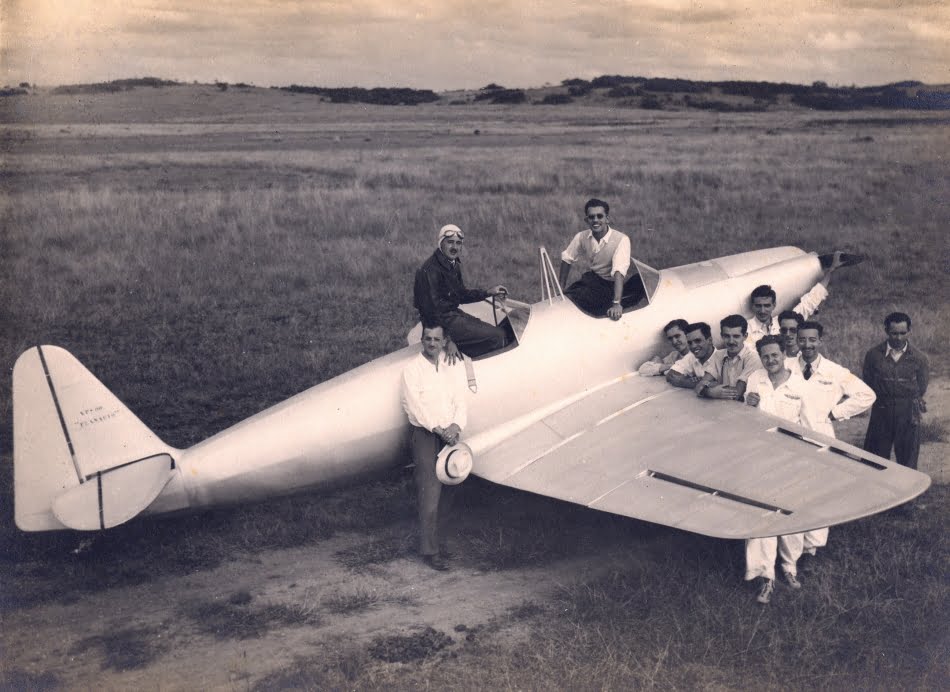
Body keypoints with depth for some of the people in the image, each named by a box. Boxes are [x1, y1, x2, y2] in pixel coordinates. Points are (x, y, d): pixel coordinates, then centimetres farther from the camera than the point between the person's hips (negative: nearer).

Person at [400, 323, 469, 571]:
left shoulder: (455, 366, 7)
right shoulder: (412, 369, -3)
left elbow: (461, 401, 1)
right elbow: (415, 406, -12)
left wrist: (456, 425, -16)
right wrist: (439, 429, -20)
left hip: (449, 433, 5)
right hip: (423, 433, -5)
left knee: (447, 488, 7)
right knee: (430, 490, -11)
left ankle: (431, 537, 22)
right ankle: (429, 550, -8)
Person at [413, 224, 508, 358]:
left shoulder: (454, 265, 9)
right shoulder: (431, 270, -21)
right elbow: (431, 308, -24)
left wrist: (488, 293, 10)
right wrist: (448, 340, -26)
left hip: (453, 313, 10)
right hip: (442, 321, -10)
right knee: (498, 336, -11)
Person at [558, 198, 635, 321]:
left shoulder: (621, 239, -24)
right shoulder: (582, 237, -8)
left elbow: (619, 272, -34)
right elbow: (566, 258, 8)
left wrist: (617, 303, -44)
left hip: (611, 284, -5)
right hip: (591, 278, 5)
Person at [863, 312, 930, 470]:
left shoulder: (919, 359, -4)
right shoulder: (873, 355, -3)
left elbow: (921, 390, 7)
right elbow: (868, 386, 5)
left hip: (908, 416, -1)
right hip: (881, 415, 1)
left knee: (907, 463, 8)